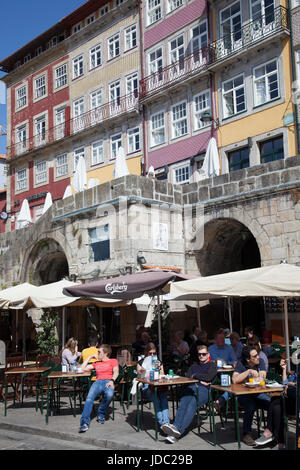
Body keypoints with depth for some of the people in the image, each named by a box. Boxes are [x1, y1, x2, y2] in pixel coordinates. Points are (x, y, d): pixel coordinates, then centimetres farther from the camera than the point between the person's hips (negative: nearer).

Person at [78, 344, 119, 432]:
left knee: (109, 395, -39)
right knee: (89, 398, -31)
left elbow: (116, 372, 3)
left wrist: (112, 380, -16)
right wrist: (90, 357, 32)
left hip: (108, 382, -3)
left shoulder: (113, 361, 21)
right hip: (97, 382, 3)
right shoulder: (96, 363, 35)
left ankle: (101, 415, -15)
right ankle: (84, 422, -41)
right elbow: (83, 368, 33)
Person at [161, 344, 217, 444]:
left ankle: (179, 430, -50)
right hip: (191, 387, 5)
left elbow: (208, 377, -1)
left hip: (204, 389, -4)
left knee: (192, 404, -33)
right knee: (182, 404, -28)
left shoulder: (212, 365, 19)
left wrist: (195, 376, 10)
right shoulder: (193, 366, 34)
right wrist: (200, 380, 3)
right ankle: (175, 427, -48)